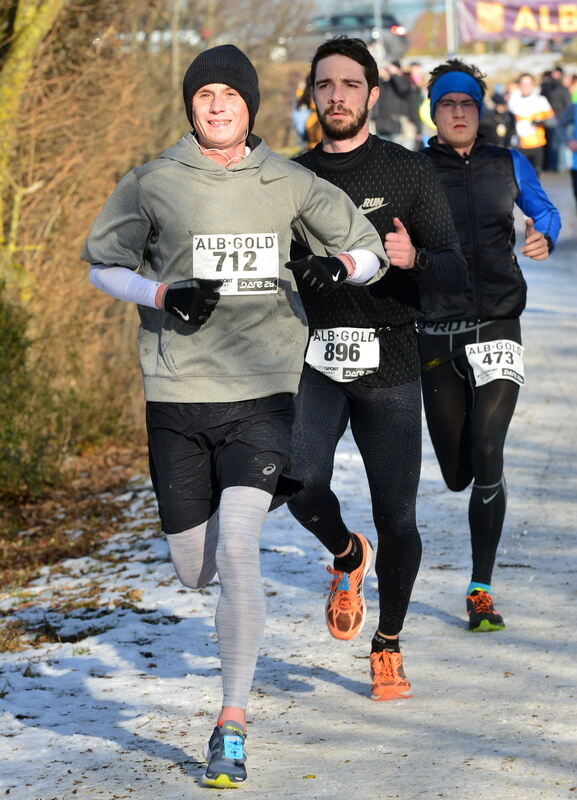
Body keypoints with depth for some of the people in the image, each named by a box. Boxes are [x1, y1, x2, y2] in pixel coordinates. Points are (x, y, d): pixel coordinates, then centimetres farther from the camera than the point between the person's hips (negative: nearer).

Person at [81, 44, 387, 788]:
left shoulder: (290, 186, 4)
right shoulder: (153, 183, 1)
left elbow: (369, 249, 15)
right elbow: (103, 263, 10)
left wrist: (338, 265, -9)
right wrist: (165, 294, -9)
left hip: (261, 392, -1)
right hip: (177, 395, 1)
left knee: (236, 552, -17)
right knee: (194, 571, 7)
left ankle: (233, 720, -4)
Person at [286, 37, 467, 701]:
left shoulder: (408, 172, 2)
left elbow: (456, 272, -3)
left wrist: (412, 258, -24)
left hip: (389, 365, -1)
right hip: (314, 363, 1)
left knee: (396, 518, -1)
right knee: (303, 486, -22)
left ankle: (388, 648, 21)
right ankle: (347, 557, 12)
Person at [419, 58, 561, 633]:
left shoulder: (508, 165, 6)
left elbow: (543, 208, 22)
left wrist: (544, 236, -1)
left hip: (498, 327, 0)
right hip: (438, 336, 0)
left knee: (487, 459, -16)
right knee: (458, 476, 8)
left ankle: (481, 590, -6)